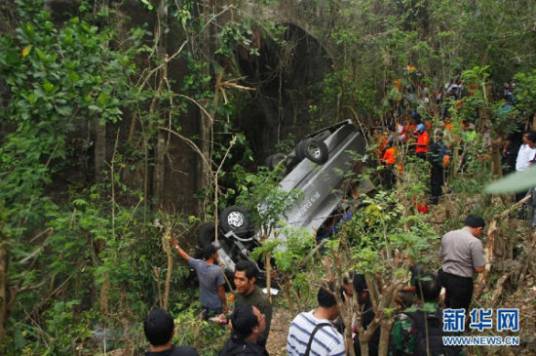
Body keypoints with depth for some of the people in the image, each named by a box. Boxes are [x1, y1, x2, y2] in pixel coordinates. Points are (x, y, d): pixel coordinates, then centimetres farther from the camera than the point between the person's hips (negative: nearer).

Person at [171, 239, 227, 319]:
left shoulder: (198, 265, -12)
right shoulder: (218, 270, -26)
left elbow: (185, 256, 5)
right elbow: (221, 290, -19)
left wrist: (176, 246, 20)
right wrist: (225, 305, -6)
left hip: (204, 304, 5)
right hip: (216, 306, -5)